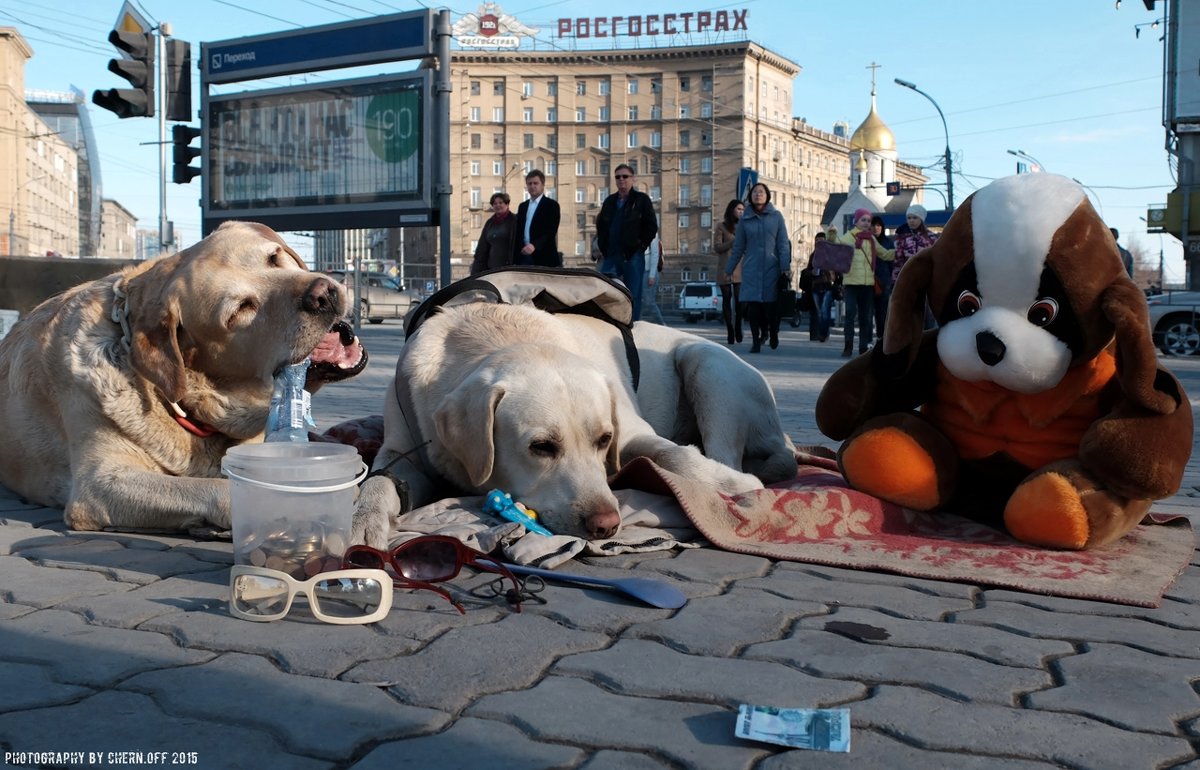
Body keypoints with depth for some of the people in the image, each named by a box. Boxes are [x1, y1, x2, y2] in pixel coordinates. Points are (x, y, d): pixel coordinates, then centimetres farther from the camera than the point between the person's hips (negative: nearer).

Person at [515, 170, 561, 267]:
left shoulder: (551, 205, 0)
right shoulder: (522, 206, 19)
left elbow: (551, 231, -12)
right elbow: (518, 231, 18)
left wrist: (534, 245, -26)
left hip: (543, 257, -5)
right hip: (524, 257, 5)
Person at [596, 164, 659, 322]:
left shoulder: (642, 200, 2)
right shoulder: (610, 201, 16)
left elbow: (652, 227, -2)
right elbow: (600, 226, 23)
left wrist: (640, 246, -6)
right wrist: (603, 248, 12)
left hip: (633, 257, -4)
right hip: (611, 256, 5)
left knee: (633, 297, -3)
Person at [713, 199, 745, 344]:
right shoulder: (722, 226, 8)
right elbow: (716, 247, -1)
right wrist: (733, 241, -10)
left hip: (740, 268, 2)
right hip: (725, 269, -2)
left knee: (739, 300, -9)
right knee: (727, 299, -1)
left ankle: (738, 329, 1)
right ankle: (730, 330, 3)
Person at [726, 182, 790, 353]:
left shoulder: (776, 216, 5)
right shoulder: (745, 219, 8)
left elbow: (783, 244, 2)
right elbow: (738, 247, 12)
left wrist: (785, 268, -7)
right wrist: (729, 269, 13)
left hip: (772, 268, -1)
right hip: (751, 269, 1)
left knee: (771, 304, -3)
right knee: (752, 305, -2)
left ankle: (773, 333, 23)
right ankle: (756, 341, 8)